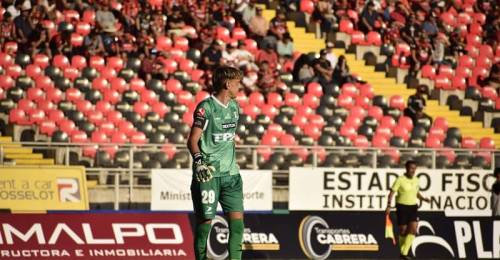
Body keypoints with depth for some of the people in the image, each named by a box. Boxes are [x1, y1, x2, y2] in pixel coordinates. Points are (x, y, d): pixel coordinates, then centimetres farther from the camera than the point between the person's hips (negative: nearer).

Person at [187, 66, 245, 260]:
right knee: (205, 220, -3)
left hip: (230, 172, 6)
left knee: (237, 219, -1)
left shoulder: (234, 106, 13)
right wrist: (198, 160, -26)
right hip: (208, 172, -6)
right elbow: (193, 140, -11)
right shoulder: (206, 107, -10)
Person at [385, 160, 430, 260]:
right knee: (403, 231, 3)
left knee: (413, 230, -12)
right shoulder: (400, 180, -11)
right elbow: (391, 193, -10)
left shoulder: (416, 180, 6)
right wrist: (388, 206, -19)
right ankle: (402, 251, 25)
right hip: (402, 207, -4)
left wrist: (424, 199, 2)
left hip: (412, 207, 4)